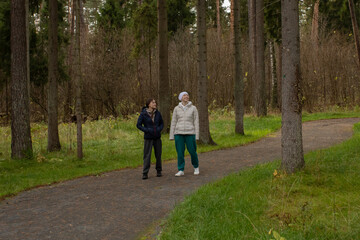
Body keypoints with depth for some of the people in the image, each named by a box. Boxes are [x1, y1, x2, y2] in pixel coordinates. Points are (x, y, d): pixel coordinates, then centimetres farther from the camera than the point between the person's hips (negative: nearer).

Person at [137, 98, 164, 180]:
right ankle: (145, 173, 2)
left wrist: (159, 129, -7)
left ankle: (159, 171, 23)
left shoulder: (157, 113, 3)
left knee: (158, 154, 8)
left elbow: (161, 123, 13)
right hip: (148, 138, -3)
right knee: (147, 155, -4)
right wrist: (147, 130, -14)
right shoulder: (143, 114, -7)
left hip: (157, 137, 3)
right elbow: (138, 125, -3)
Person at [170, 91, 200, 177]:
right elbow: (173, 122, 7)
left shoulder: (193, 108, 1)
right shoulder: (176, 109, 5)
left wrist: (196, 136, -4)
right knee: (180, 152, 0)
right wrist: (171, 136, 3)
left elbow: (196, 122, 1)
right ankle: (181, 171, 10)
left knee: (192, 151, 3)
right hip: (179, 133, 1)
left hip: (190, 133, -1)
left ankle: (196, 167, 27)